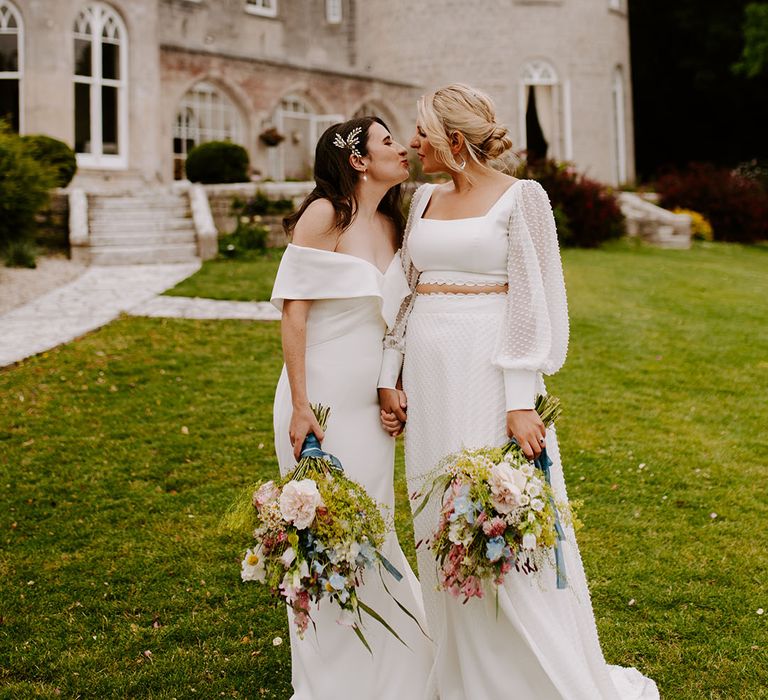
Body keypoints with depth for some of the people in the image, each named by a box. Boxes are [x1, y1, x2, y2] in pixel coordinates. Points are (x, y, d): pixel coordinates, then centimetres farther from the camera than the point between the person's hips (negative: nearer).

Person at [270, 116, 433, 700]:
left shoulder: (390, 224, 9)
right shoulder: (325, 215, -11)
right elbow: (294, 310, -13)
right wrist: (300, 407, -17)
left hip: (371, 403, 6)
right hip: (323, 400, -6)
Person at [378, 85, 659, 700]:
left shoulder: (521, 197, -5)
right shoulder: (425, 199, 13)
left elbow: (533, 302, -10)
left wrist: (521, 402, -16)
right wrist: (388, 379, 8)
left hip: (489, 373, -6)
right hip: (429, 377, 6)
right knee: (442, 529, 11)